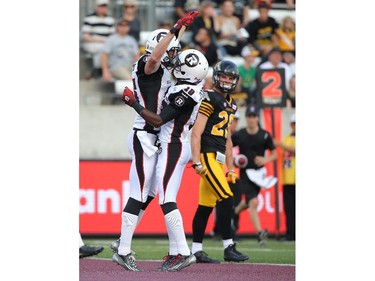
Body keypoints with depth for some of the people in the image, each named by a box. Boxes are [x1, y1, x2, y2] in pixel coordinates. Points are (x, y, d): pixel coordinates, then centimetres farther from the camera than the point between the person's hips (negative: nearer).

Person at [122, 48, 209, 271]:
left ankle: (183, 252, -16)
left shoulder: (185, 93, -20)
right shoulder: (195, 89, 9)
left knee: (167, 201, -12)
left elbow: (158, 120, -19)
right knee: (168, 200, 12)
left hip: (172, 148, -10)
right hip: (180, 146, 10)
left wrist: (134, 104, -12)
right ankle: (175, 252, 12)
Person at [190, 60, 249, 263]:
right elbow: (196, 133, -13)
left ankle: (196, 251, 10)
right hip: (207, 155, -9)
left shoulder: (230, 104, 19)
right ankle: (228, 248, -12)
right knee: (226, 199, -14)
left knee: (206, 206, 8)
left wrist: (230, 168, 23)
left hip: (218, 158, 9)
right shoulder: (209, 99, -8)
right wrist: (197, 162, -21)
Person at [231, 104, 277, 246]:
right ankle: (259, 233, -25)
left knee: (248, 203, 17)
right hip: (245, 173, -3)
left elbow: (274, 154, 5)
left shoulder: (265, 135, -1)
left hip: (258, 173, 3)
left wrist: (266, 160, -15)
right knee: (253, 202, -20)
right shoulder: (238, 135, -3)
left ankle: (235, 212, 51)